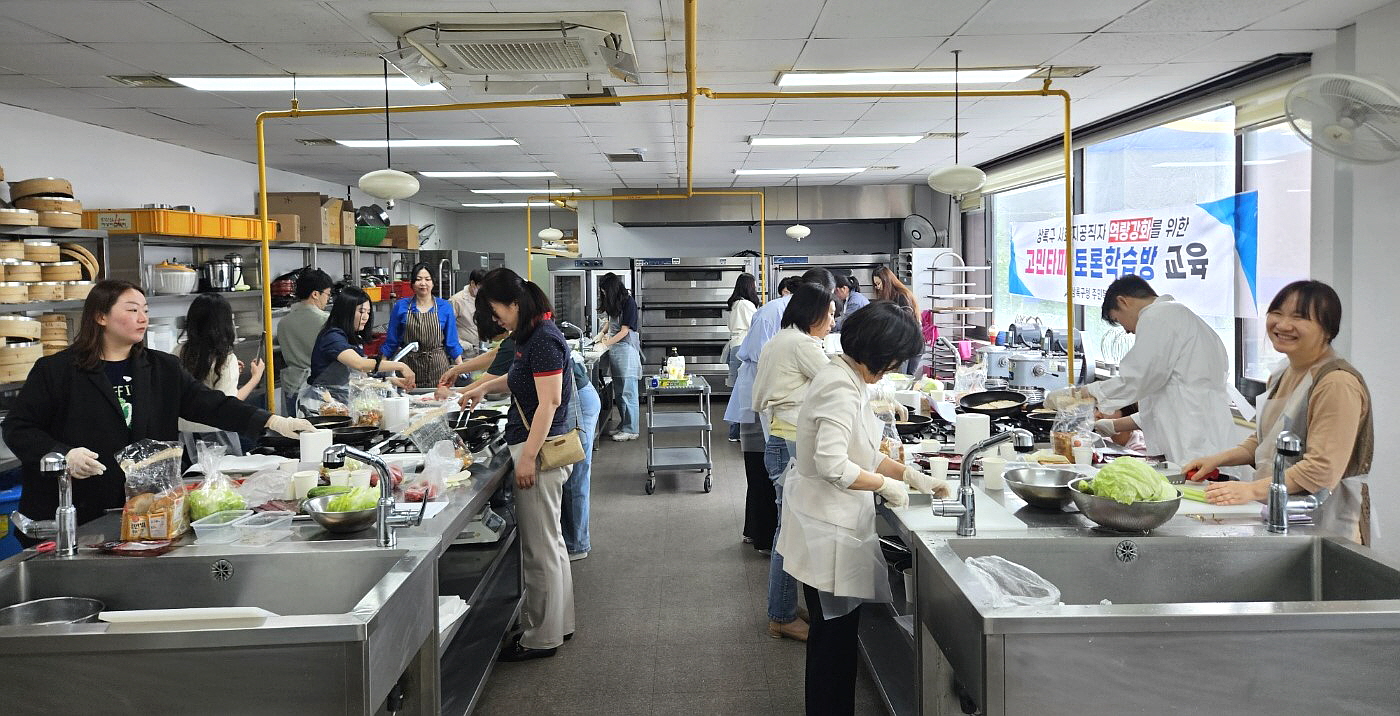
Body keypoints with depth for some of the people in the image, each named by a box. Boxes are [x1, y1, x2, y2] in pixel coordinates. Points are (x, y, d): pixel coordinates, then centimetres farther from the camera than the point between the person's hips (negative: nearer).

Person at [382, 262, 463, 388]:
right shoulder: (401, 306, 2)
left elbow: (452, 343, 5)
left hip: (437, 368, 0)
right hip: (409, 366, 0)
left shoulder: (445, 307, 3)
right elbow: (391, 341, 8)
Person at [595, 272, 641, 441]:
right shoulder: (614, 302, 12)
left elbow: (624, 331, -13)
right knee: (619, 392, 12)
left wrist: (605, 344, -10)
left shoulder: (628, 302, -12)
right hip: (615, 350, 8)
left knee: (628, 392, -5)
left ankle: (630, 430, -1)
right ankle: (623, 425, 21)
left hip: (626, 349, -8)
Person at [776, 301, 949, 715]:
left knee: (836, 631, 19)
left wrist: (912, 476, 10)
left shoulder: (849, 379, 10)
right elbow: (833, 464, -29)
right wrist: (888, 485, -16)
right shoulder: (841, 387, -21)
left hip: (834, 523, 10)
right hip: (828, 529, -10)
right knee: (835, 633, 2)